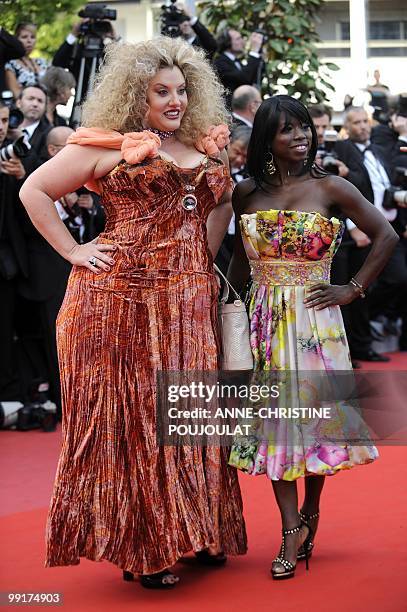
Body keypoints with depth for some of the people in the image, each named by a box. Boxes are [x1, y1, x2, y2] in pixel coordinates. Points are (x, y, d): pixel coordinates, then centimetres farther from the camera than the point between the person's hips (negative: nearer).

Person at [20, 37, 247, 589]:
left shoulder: (203, 151, 15)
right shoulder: (108, 145, 0)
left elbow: (221, 202, 29)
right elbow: (34, 191, 1)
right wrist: (74, 252, -4)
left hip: (188, 301, 5)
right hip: (121, 295, -5)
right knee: (126, 414, -1)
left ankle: (198, 529, 19)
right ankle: (137, 546, 6)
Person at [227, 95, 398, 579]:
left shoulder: (329, 188, -5)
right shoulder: (247, 194, 4)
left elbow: (385, 236, -2)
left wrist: (352, 289, -4)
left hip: (314, 319, -2)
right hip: (266, 321, 2)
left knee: (315, 412, 3)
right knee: (274, 418, 0)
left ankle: (309, 512, 23)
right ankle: (291, 533, 2)